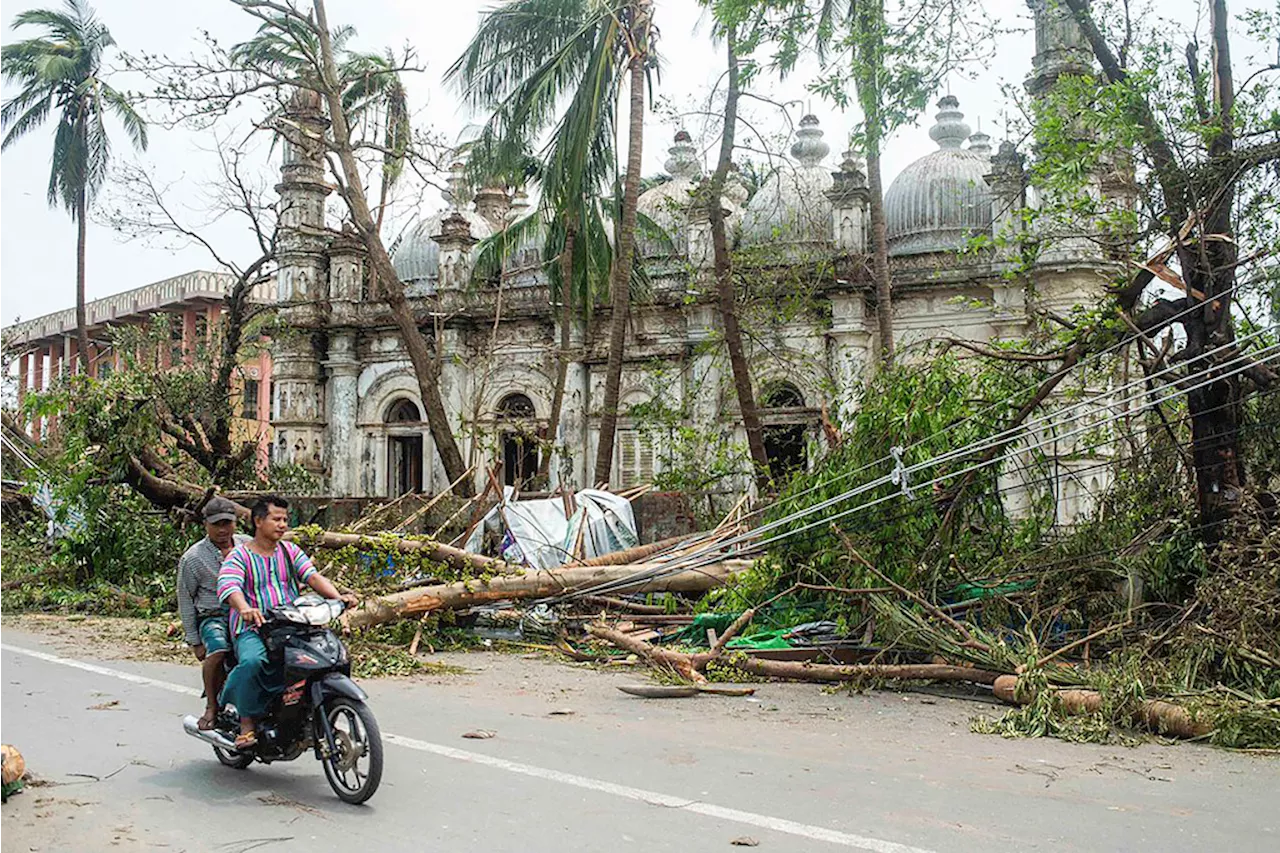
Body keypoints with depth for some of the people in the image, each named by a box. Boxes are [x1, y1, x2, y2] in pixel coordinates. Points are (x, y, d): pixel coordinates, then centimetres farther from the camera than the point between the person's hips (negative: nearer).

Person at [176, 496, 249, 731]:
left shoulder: (247, 545, 10)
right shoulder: (193, 558, 0)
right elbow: (185, 599, 4)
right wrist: (194, 641, 2)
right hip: (213, 616, -3)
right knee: (218, 650, -35)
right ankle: (212, 705, -15)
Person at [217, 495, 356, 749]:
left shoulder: (290, 551, 16)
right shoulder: (239, 555, 1)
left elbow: (313, 576, 2)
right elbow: (228, 586, -17)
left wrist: (337, 597, -18)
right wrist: (244, 608, -40)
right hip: (253, 629, -4)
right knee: (252, 662, -36)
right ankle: (248, 721, -17)